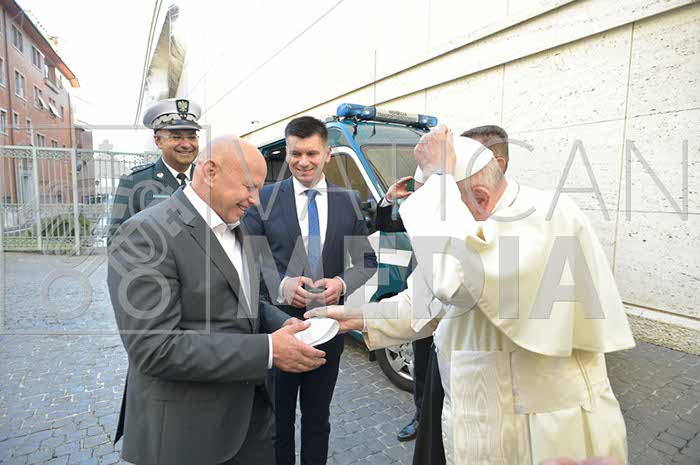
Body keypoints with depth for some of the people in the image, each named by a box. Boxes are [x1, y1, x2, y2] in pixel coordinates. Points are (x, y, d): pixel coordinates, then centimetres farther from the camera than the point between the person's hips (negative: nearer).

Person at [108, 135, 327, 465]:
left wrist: (283, 325, -6)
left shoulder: (236, 229, 8)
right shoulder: (146, 234, -19)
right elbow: (156, 350, -24)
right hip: (187, 430, -7)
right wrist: (267, 350, -24)